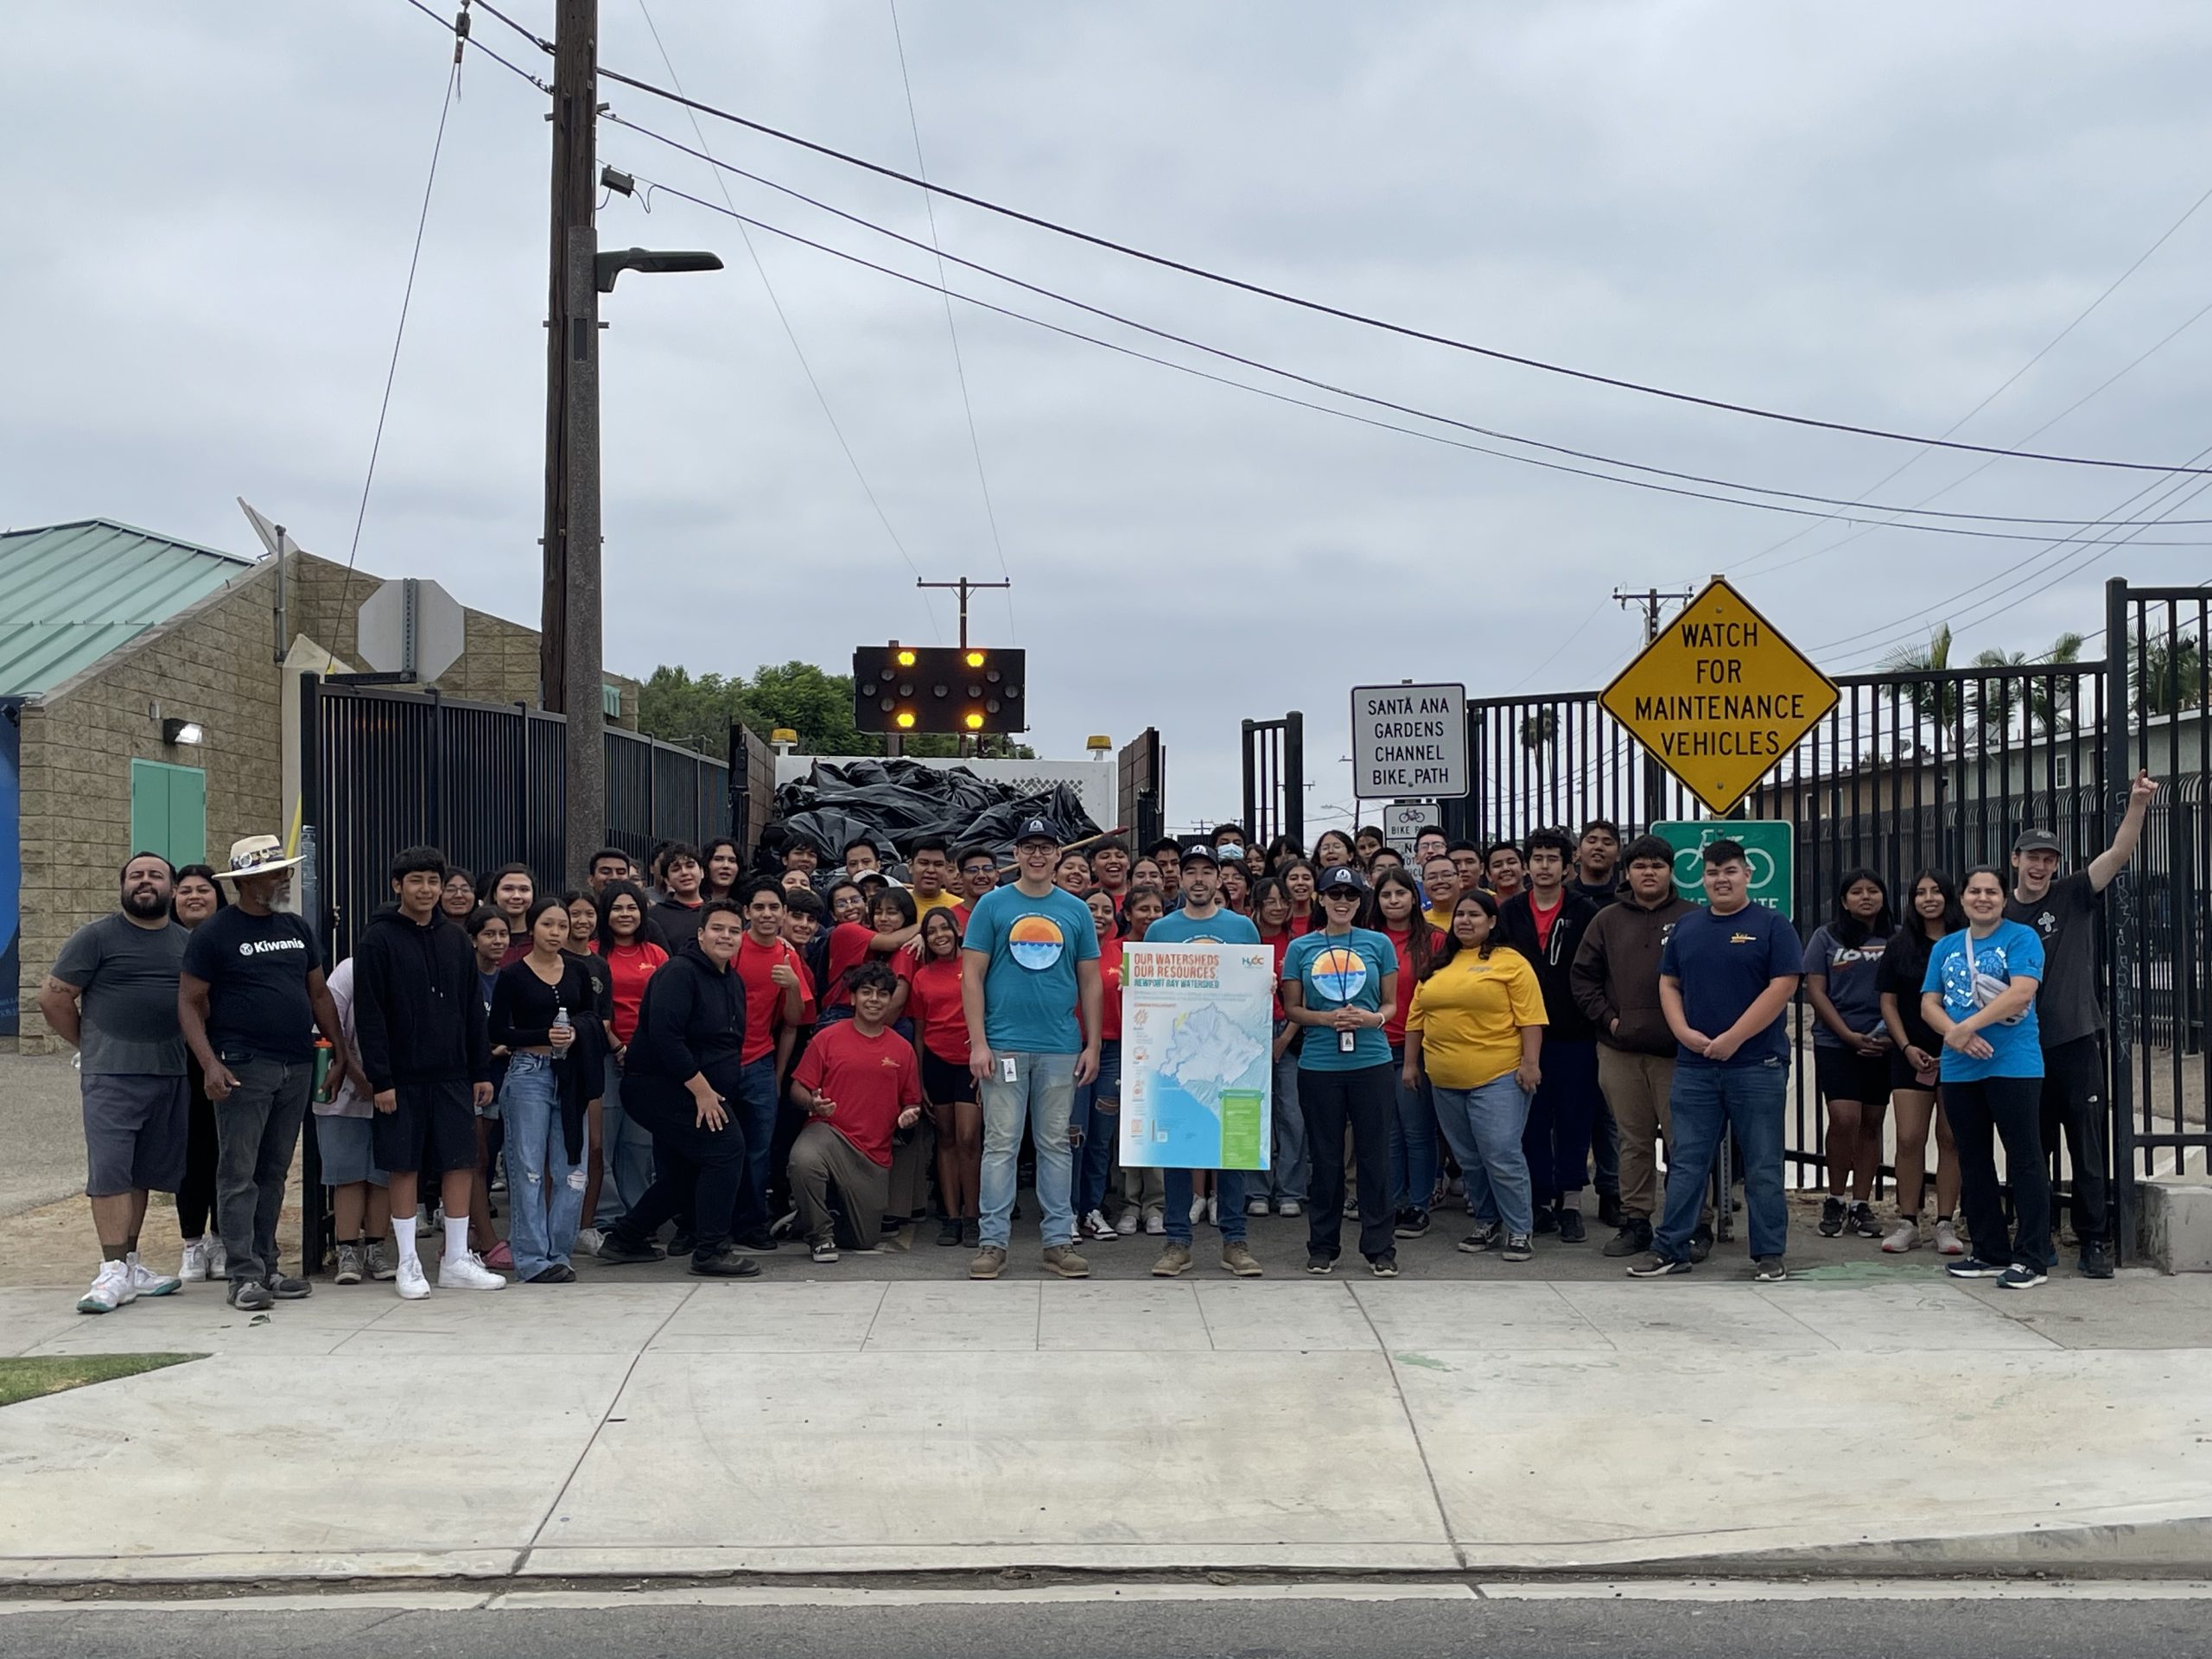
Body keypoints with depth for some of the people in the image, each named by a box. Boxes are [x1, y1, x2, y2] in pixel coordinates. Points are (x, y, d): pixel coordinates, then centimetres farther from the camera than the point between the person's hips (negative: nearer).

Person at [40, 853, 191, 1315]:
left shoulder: (187, 943, 14)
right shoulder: (96, 937, -1)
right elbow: (53, 999, 0)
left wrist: (196, 1052, 11)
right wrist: (92, 1047, 6)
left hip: (171, 1076, 5)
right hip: (111, 1075, -5)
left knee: (144, 1172, 10)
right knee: (109, 1171, -11)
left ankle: (129, 1264, 18)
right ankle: (114, 1271, -11)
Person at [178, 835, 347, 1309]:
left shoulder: (296, 928, 15)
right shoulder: (215, 933, -3)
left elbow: (319, 994, 20)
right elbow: (189, 1003, -5)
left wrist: (340, 1053, 13)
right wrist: (211, 1064, -16)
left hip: (297, 1068, 6)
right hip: (244, 1069, -6)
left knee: (274, 1172, 10)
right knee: (239, 1173, -5)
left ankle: (266, 1266, 16)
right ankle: (244, 1275, -5)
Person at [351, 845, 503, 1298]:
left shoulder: (456, 941, 11)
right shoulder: (378, 941, -4)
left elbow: (474, 1011, 13)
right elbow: (368, 1015, -8)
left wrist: (481, 1071, 8)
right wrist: (379, 1078, -14)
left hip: (452, 1074, 4)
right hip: (401, 1077, -4)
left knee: (461, 1162, 4)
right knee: (403, 1166, 2)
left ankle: (456, 1260, 13)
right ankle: (407, 1264, 11)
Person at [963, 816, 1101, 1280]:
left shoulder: (1076, 910, 8)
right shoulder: (992, 905, 2)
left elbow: (1090, 982, 10)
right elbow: (972, 976, -1)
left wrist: (1092, 1045, 4)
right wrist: (978, 1042, -8)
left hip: (1060, 1047, 2)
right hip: (1004, 1045, -2)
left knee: (1055, 1144, 8)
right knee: (1001, 1144, 1)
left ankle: (1059, 1240, 14)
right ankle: (993, 1241, 7)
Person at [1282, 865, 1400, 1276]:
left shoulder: (1378, 944, 5)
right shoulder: (1300, 948, 5)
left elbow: (1392, 1003, 8)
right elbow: (1291, 1009, 6)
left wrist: (1373, 1019, -13)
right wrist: (1326, 1019, -12)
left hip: (1372, 1062, 0)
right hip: (1319, 1065, 0)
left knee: (1375, 1154, 2)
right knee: (1326, 1157, 7)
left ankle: (1379, 1248, 10)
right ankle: (1322, 1246, 17)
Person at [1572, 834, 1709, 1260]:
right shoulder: (1607, 921, 11)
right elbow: (1582, 977, 13)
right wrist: (1607, 1018, 2)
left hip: (1676, 1050, -3)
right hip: (1620, 1050, 3)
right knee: (1633, 1140, 9)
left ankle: (1697, 1225, 4)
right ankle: (1634, 1221, 16)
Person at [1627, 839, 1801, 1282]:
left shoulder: (1771, 926, -2)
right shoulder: (1687, 927, 12)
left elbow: (1783, 986, -10)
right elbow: (1668, 984, 13)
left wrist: (1732, 1038, -14)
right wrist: (1685, 1033, -5)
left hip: (1757, 1065, -4)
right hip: (1693, 1066, 4)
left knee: (1762, 1166, 3)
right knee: (1686, 1163, 7)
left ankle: (1769, 1254, 10)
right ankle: (1670, 1249, 12)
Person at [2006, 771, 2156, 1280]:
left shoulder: (2074, 897, 1)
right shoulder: (2001, 917, 7)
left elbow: (2119, 853, -12)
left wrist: (2138, 804, -26)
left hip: (2076, 1042, -2)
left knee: (2088, 1150, -1)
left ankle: (2095, 1242, 5)